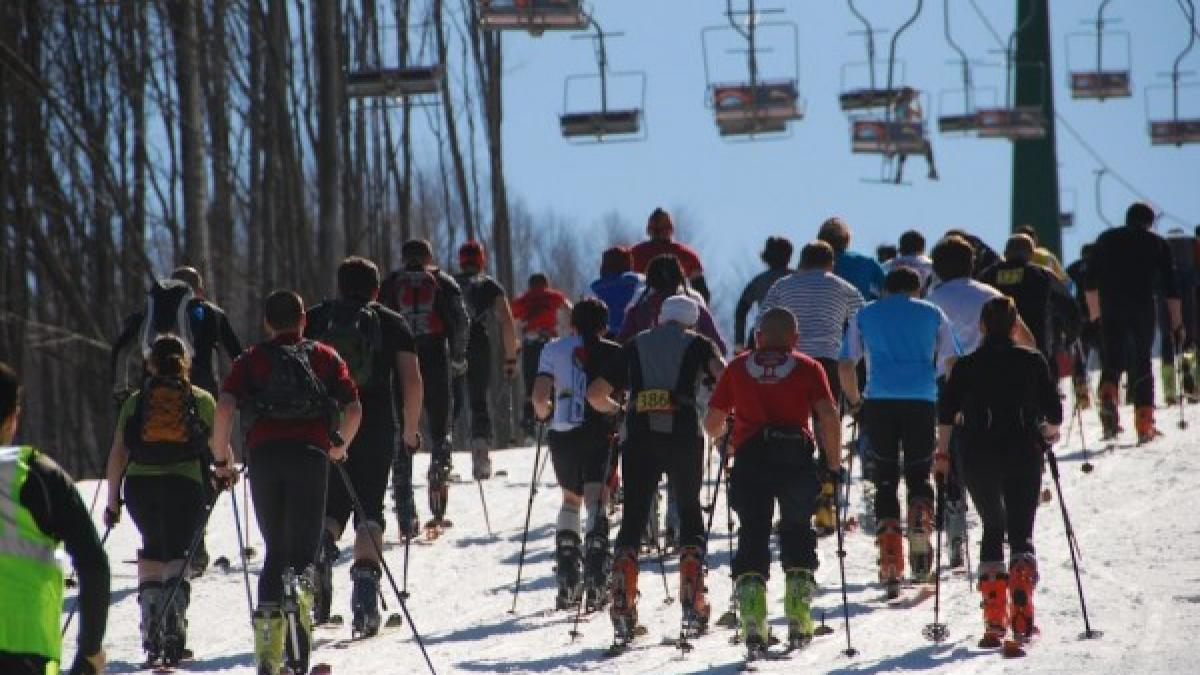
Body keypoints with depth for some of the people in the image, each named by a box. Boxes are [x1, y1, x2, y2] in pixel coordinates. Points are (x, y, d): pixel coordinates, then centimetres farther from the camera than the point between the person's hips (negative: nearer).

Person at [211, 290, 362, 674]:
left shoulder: (251, 360, 16)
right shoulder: (325, 357, 17)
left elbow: (225, 407, 0)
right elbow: (353, 409, 7)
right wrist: (339, 448, 25)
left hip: (264, 455, 1)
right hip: (310, 454, -1)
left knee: (275, 551, 14)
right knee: (303, 552, 2)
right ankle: (300, 586, -36)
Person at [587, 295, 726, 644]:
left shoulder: (636, 346, 19)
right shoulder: (697, 343, 13)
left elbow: (595, 393, 15)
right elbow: (722, 373, -8)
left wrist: (617, 410, 34)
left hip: (639, 435, 1)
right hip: (684, 434, -1)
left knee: (633, 517, 6)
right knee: (690, 511, 15)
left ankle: (622, 604, -9)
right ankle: (692, 602, 4)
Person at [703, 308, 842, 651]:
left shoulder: (737, 368, 12)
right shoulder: (808, 368, 9)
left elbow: (712, 423, 11)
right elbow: (829, 417, -4)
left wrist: (724, 436, 34)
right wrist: (833, 464, 4)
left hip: (750, 456, 0)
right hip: (797, 456, 0)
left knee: (753, 535, 6)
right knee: (797, 532, 16)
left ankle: (752, 621, -9)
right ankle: (799, 620, 9)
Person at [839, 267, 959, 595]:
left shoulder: (865, 315, 16)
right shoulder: (932, 313, 16)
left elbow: (845, 366, 8)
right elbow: (952, 363, 8)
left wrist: (854, 402, 21)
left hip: (879, 401, 0)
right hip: (922, 401, 0)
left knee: (885, 480, 7)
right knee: (918, 475, 13)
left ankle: (890, 558, -4)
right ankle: (920, 524, -17)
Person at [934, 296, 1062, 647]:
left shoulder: (966, 365, 2)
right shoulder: (1032, 361, 1)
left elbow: (947, 413, -8)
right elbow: (1053, 413, -1)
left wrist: (942, 454, 0)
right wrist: (1048, 433, 20)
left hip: (977, 456, 1)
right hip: (1022, 454, -1)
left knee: (993, 529, 16)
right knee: (1021, 533, 6)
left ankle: (995, 618, 4)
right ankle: (1022, 616, -12)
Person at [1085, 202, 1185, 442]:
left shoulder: (1106, 240, 15)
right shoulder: (1158, 245, 11)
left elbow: (1090, 283, 14)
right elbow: (1170, 288, 6)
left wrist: (1094, 314, 22)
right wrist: (1177, 323, 8)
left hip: (1111, 312, 1)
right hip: (1144, 310, -1)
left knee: (1112, 362, 5)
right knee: (1142, 364, 7)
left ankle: (1108, 395, -27)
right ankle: (1144, 425, 1)